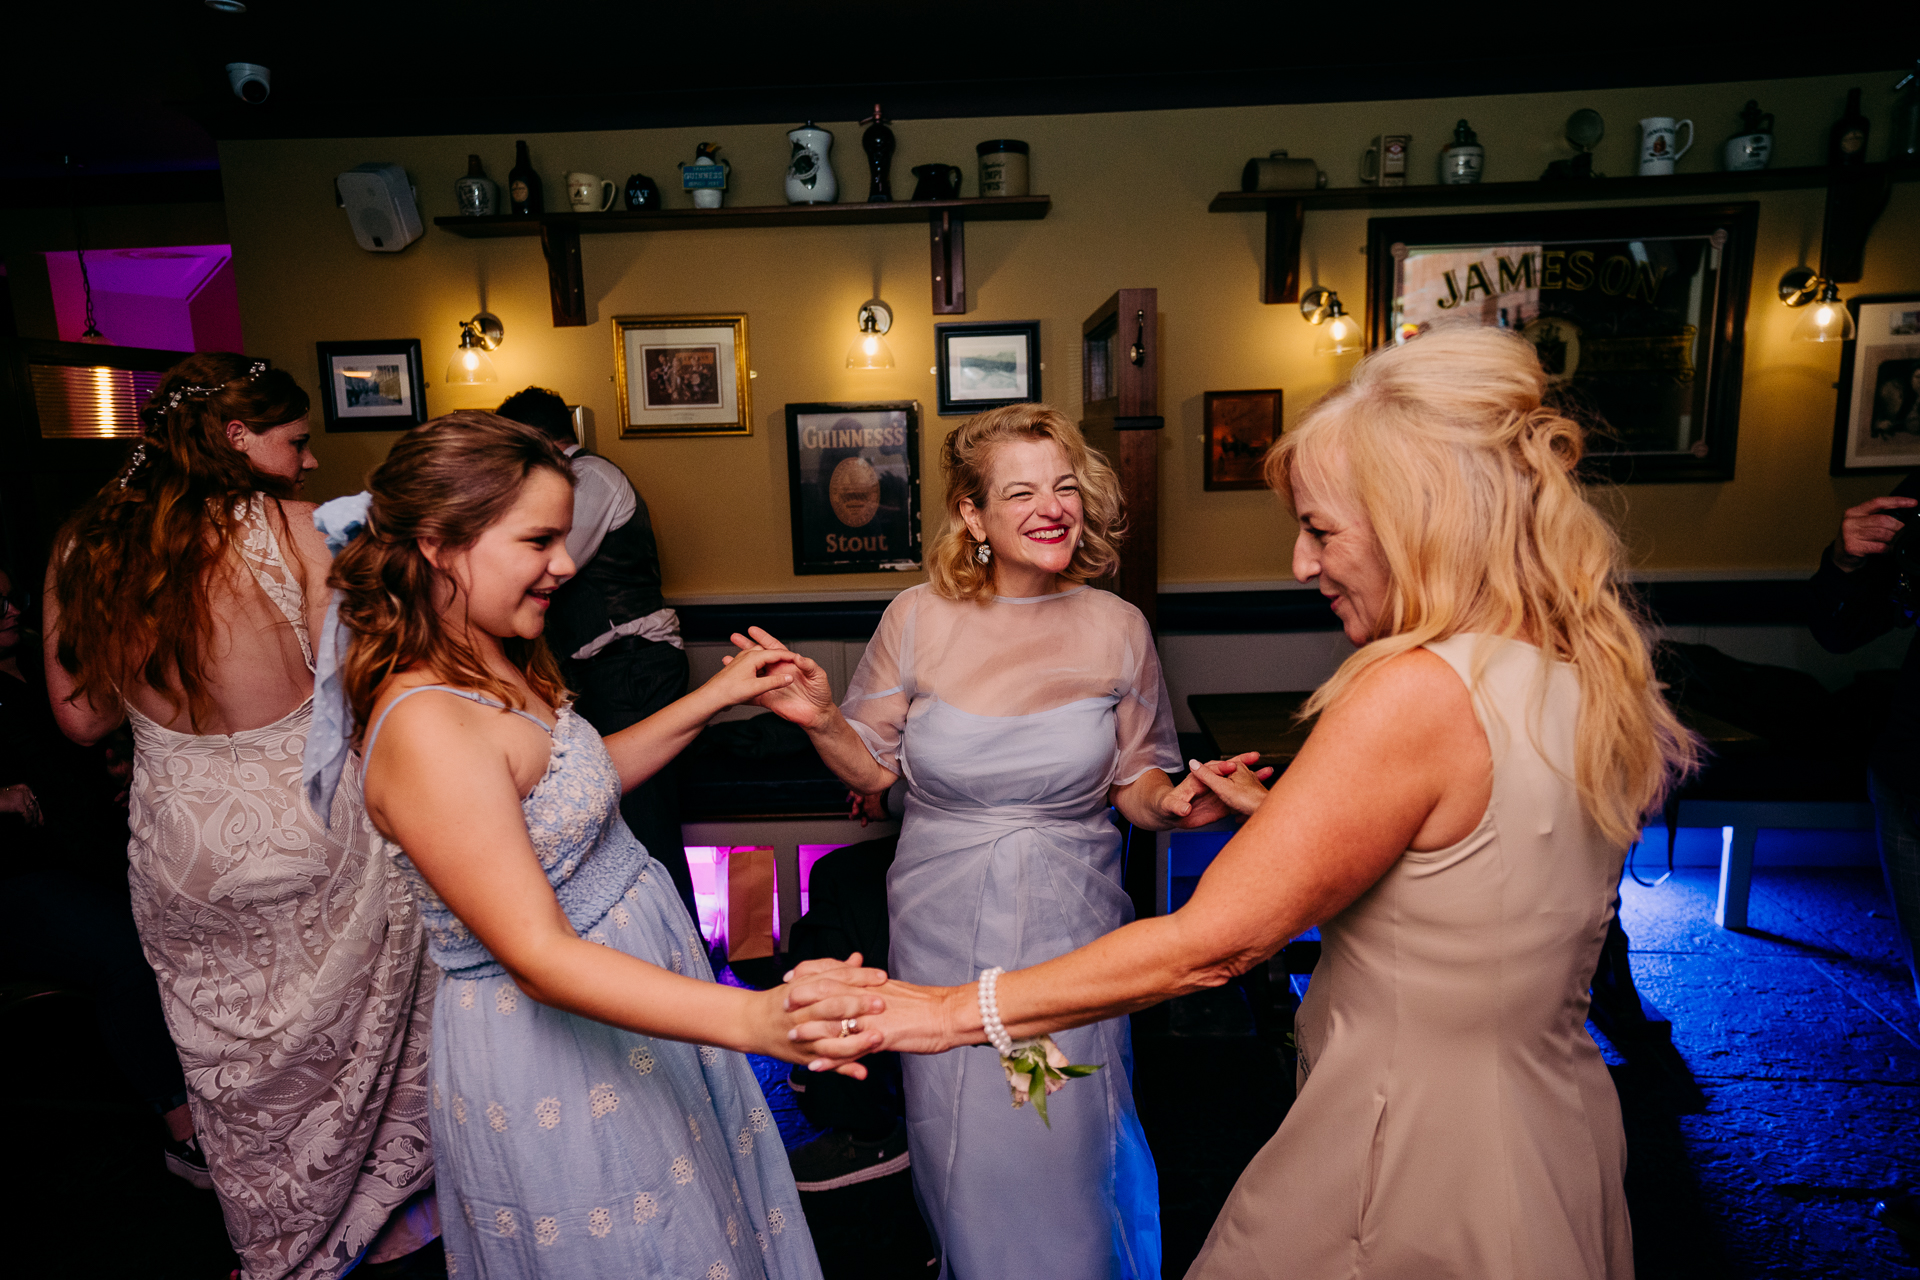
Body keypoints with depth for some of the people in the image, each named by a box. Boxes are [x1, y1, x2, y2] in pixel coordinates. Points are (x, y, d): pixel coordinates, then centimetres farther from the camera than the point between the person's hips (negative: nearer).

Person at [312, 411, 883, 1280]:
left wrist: (716, 696, 8)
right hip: (555, 1048, -9)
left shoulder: (500, 668, 1)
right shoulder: (428, 727, -30)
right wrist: (750, 1020, -43)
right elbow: (538, 957, -33)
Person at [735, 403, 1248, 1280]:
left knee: (1064, 1142, 9)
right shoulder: (916, 619, -8)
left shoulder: (1116, 627, -6)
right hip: (945, 926, 1)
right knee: (958, 1138, 16)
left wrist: (1170, 804, -19)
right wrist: (822, 721, -18)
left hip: (1069, 926, 0)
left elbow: (1134, 780, 2)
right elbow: (874, 768, 0)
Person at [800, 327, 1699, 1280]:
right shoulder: (1583, 675, -1)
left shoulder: (1416, 694, -28)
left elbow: (1208, 943, -26)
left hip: (1413, 1153, -8)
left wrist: (956, 1009, -19)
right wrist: (1279, 812, 13)